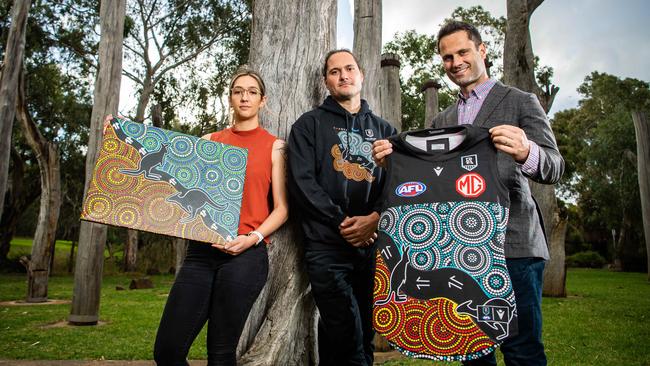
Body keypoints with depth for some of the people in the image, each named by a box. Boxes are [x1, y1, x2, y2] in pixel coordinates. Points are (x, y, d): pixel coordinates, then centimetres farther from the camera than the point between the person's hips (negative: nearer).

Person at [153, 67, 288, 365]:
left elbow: (281, 208, 3)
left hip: (246, 254, -3)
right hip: (201, 252, 3)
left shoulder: (274, 145, 7)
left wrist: (253, 238, -15)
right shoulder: (209, 142, 15)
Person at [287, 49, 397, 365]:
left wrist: (375, 218, -12)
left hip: (374, 245, 4)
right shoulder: (310, 124, 7)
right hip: (327, 246, -3)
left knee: (365, 337, 12)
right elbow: (302, 183, -5)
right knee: (348, 340, -8)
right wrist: (342, 222, -13)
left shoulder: (383, 129, 16)